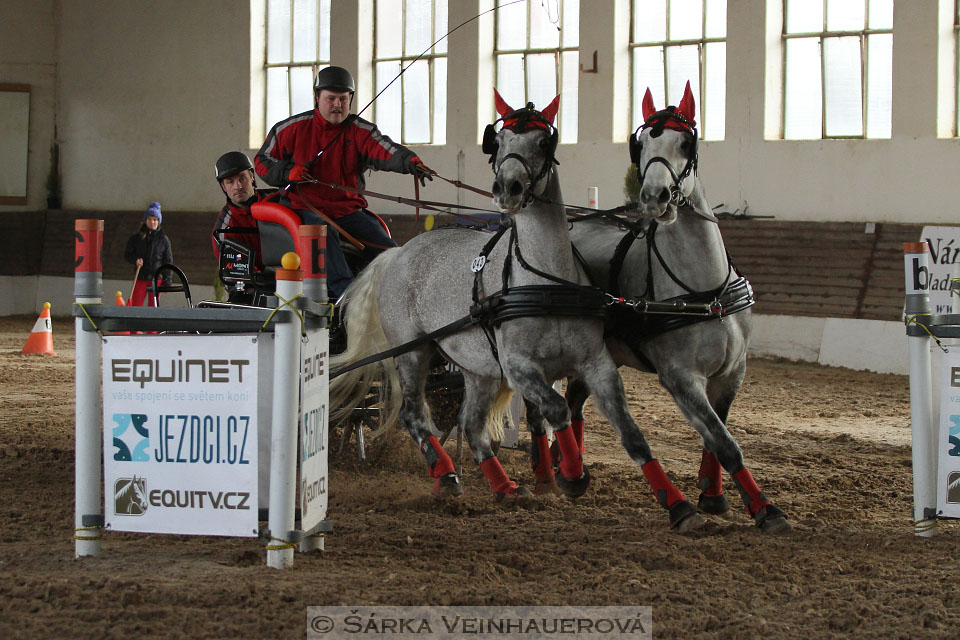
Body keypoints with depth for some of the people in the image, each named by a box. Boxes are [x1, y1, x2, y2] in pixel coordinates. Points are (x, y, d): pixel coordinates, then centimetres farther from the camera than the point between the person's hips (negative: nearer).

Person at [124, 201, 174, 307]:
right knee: (135, 307, -5)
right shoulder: (136, 238, 4)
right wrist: (135, 260, -13)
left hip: (156, 279, -1)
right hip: (140, 278, 1)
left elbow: (168, 261, 3)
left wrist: (167, 282, -2)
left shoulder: (163, 239, 2)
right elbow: (127, 254, 10)